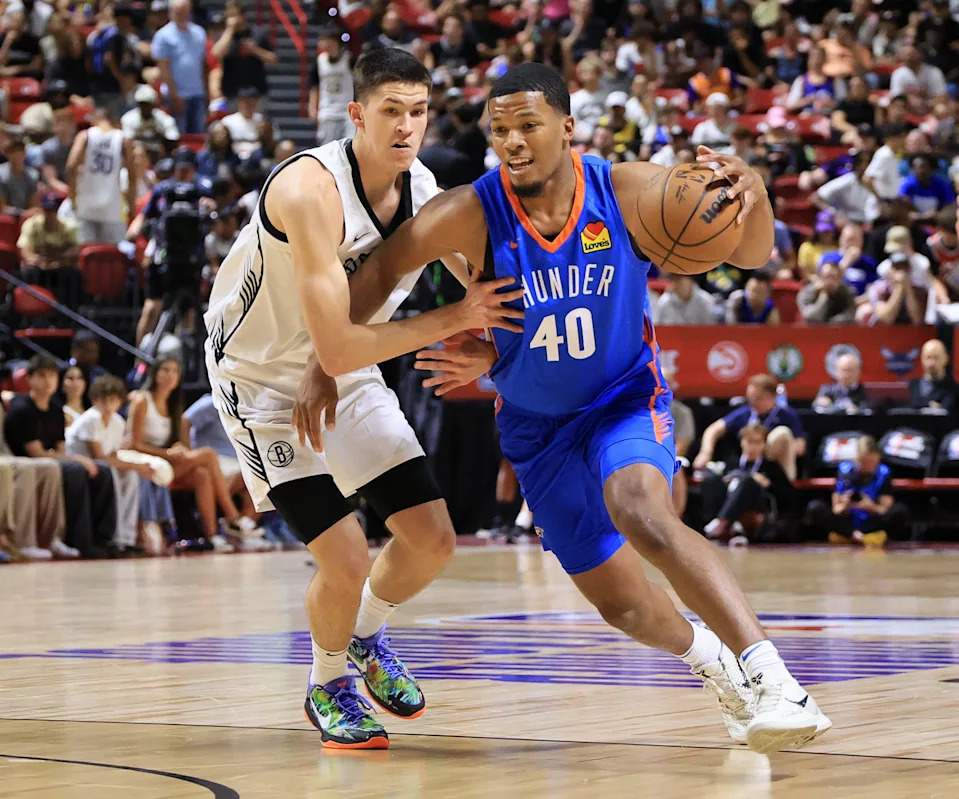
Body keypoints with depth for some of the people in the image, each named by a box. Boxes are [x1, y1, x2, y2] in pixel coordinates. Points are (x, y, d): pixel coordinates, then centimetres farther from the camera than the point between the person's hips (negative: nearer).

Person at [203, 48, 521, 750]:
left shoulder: (426, 192, -10)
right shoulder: (311, 190, -32)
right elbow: (338, 350, -35)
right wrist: (455, 319, -34)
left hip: (348, 374, 7)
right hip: (262, 376, -7)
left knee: (433, 541, 3)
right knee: (346, 559, -16)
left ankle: (366, 635, 34)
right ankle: (328, 688, 14)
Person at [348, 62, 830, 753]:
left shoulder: (631, 190, -21)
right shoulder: (470, 216, -22)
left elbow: (751, 254, -14)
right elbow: (376, 275, -9)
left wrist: (753, 196, -35)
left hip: (626, 398, -2)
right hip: (537, 426, 3)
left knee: (640, 510, -36)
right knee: (619, 602, 8)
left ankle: (774, 681, -38)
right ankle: (711, 659, 43)